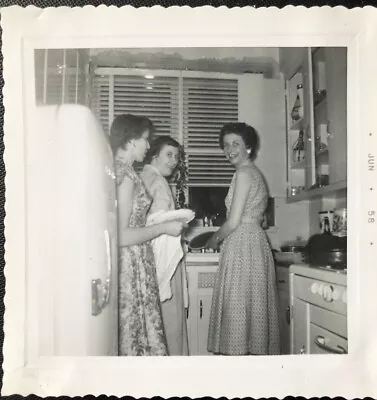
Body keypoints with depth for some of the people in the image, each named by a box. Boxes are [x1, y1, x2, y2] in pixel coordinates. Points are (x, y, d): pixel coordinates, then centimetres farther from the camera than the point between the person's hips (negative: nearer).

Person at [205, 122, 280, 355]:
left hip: (243, 245, -9)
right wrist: (221, 236, 21)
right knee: (251, 307, 11)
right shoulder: (252, 172, 18)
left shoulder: (244, 172, -10)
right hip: (253, 242, 9)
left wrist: (215, 239, 2)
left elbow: (234, 221, -13)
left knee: (238, 307, -5)